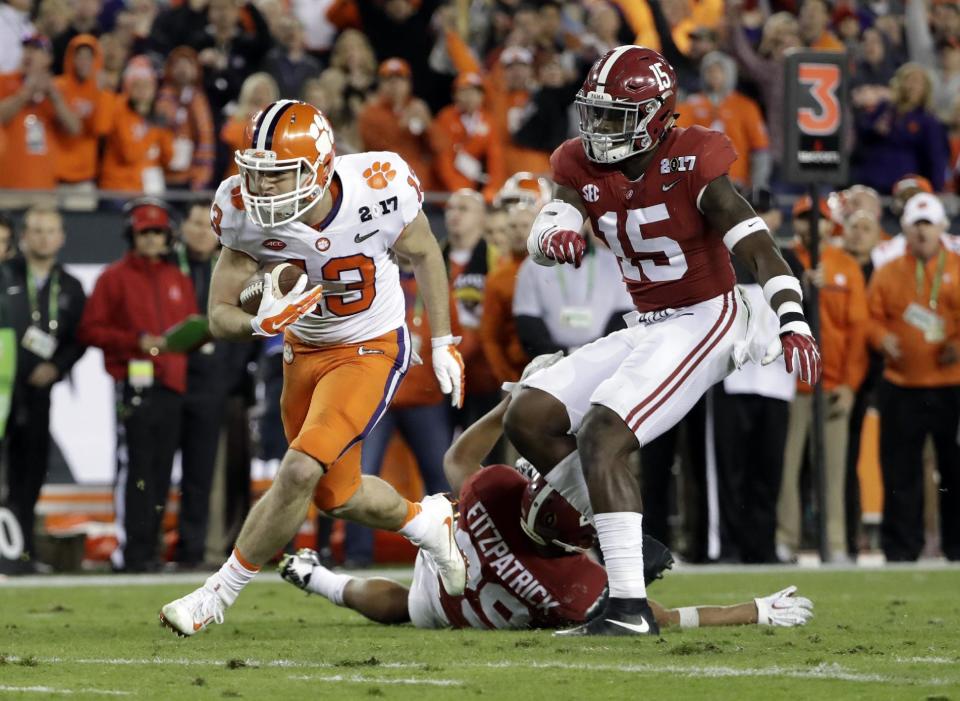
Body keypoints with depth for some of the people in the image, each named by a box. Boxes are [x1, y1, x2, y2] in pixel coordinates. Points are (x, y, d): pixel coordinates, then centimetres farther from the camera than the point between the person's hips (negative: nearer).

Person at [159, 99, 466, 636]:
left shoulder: (377, 192, -28)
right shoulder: (247, 214, -21)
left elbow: (425, 254, -5)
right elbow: (220, 315, -14)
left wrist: (443, 343, -1)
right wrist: (259, 324, -37)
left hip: (371, 350, -4)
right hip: (305, 350, 5)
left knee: (301, 471, -20)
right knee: (336, 496, 14)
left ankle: (218, 595, -5)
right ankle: (426, 522, 46)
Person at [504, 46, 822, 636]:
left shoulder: (691, 167, -15)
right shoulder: (584, 169, 3)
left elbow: (760, 250, -21)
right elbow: (543, 233, -13)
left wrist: (793, 324, -36)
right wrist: (553, 237, -39)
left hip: (706, 319, -8)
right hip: (648, 328, 8)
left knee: (600, 436, -25)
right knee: (528, 418, -3)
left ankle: (629, 607, -29)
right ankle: (620, 542, 2)